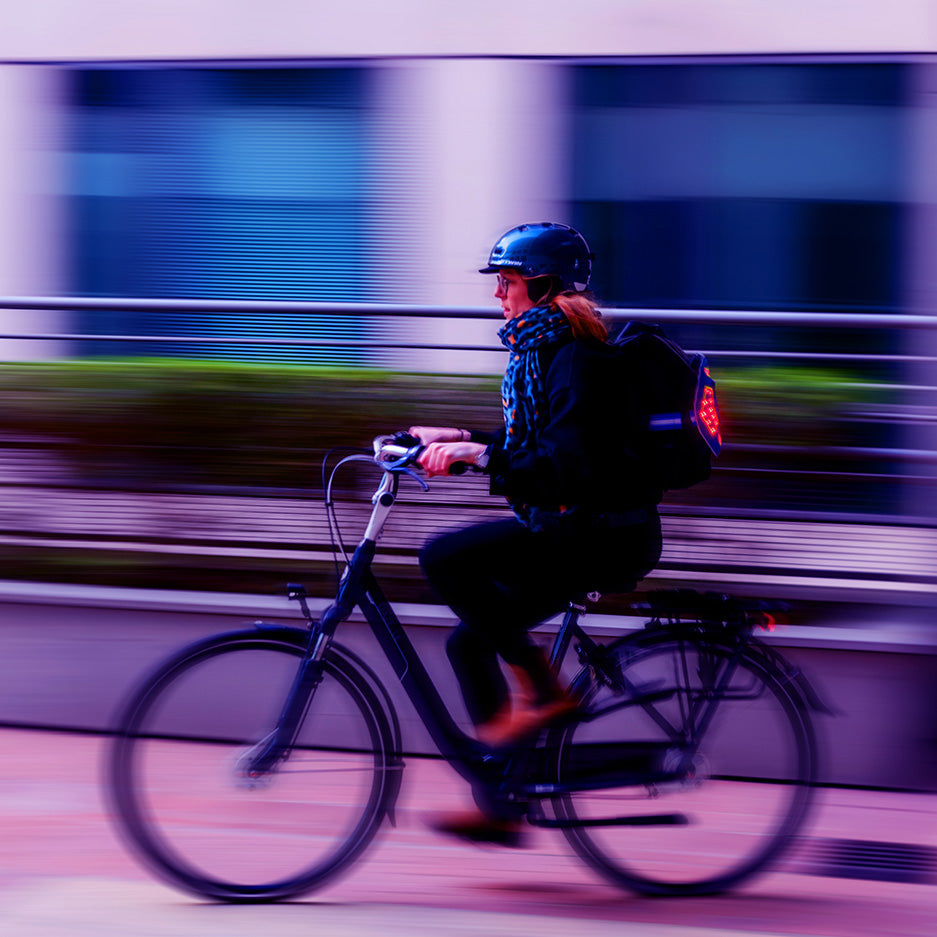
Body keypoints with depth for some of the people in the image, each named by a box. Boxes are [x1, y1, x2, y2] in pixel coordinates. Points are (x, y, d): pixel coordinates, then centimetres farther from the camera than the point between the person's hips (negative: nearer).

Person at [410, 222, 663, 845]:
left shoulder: (576, 359, -16)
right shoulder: (543, 350, 15)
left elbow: (568, 464, -26)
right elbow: (533, 443, 26)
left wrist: (479, 455, -27)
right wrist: (458, 437, 17)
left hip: (603, 533, -10)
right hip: (582, 531, 10)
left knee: (446, 558, -21)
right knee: (470, 640, 9)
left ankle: (545, 693, -11)